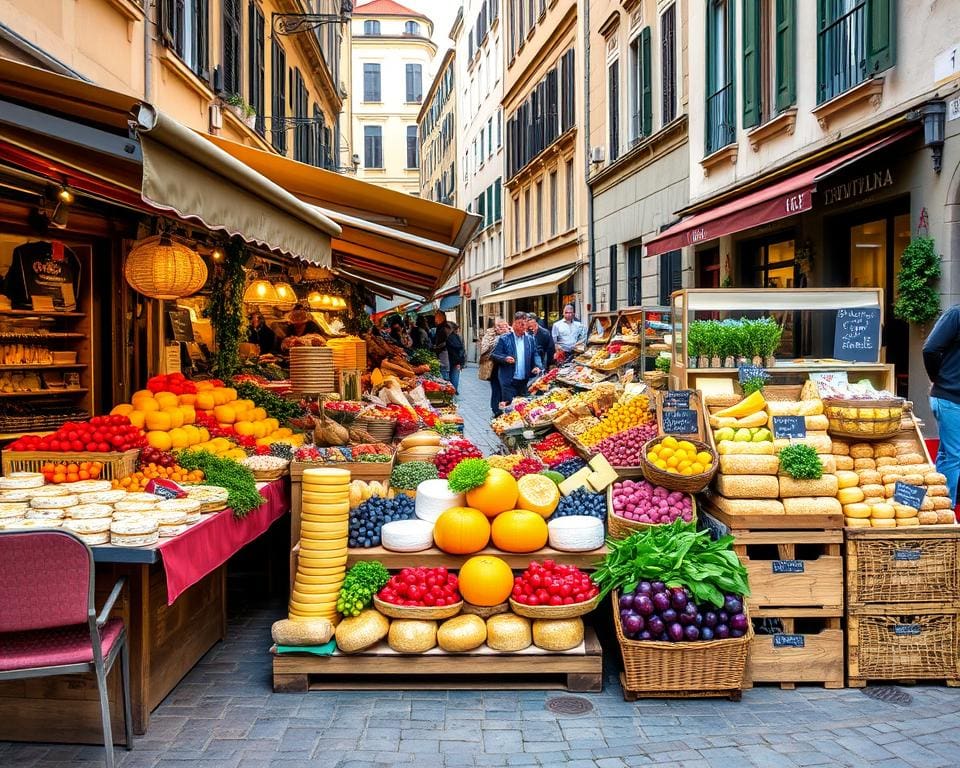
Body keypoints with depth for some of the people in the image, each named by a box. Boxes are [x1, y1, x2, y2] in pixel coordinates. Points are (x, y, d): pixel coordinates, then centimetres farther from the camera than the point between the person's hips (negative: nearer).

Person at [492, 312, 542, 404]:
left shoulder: (530, 339, 11)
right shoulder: (504, 339, -2)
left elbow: (535, 354, 15)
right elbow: (494, 355, -2)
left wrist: (537, 366, -5)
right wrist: (505, 358, -21)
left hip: (525, 381, 4)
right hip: (509, 380, -4)